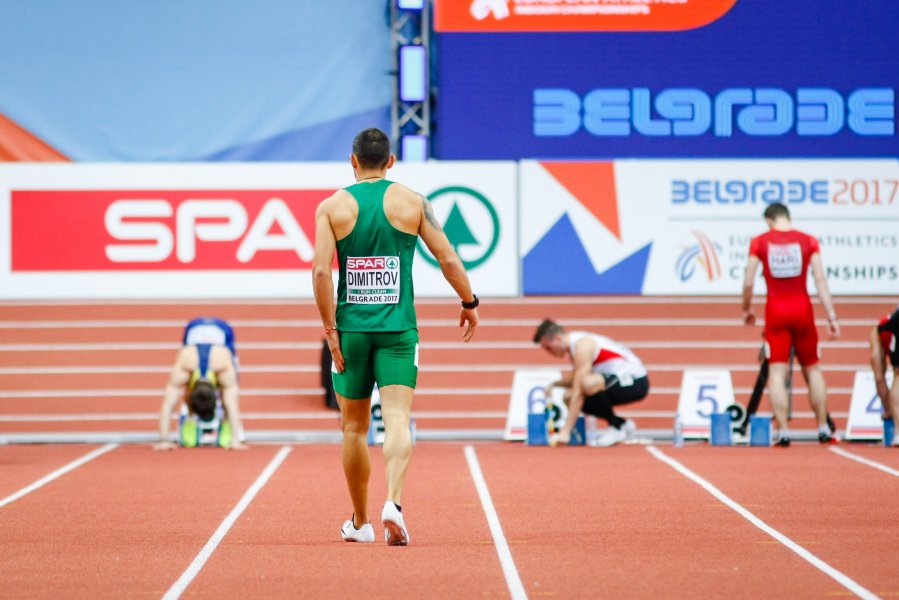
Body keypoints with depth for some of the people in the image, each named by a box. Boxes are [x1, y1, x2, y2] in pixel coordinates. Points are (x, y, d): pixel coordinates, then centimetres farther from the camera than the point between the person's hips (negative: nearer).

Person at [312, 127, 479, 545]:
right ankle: (393, 503, -32)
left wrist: (330, 330, -4)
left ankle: (360, 522, 22)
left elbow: (320, 270, -8)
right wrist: (469, 303, 15)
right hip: (398, 329, -1)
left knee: (354, 427, 13)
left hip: (351, 328, 1)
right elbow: (448, 259, 1)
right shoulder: (411, 202, 2)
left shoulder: (332, 207, 1)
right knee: (397, 420, -8)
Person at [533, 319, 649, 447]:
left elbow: (578, 392, -26)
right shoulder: (573, 344, 9)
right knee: (569, 397, 2)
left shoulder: (582, 346, -21)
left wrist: (566, 431, -26)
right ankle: (622, 424, 10)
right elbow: (574, 378, 24)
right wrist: (554, 384, 4)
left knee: (588, 383, -36)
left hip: (635, 382, -10)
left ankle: (616, 427, -13)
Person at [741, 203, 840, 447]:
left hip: (775, 310, -1)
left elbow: (748, 283, -3)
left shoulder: (760, 242, -1)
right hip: (802, 308, 1)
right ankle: (823, 429, 14)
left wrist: (746, 310, 14)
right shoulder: (808, 241, 1)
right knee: (812, 368, 13)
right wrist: (832, 317, -2)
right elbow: (820, 281, -4)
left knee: (776, 371, 0)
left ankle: (783, 432, -8)